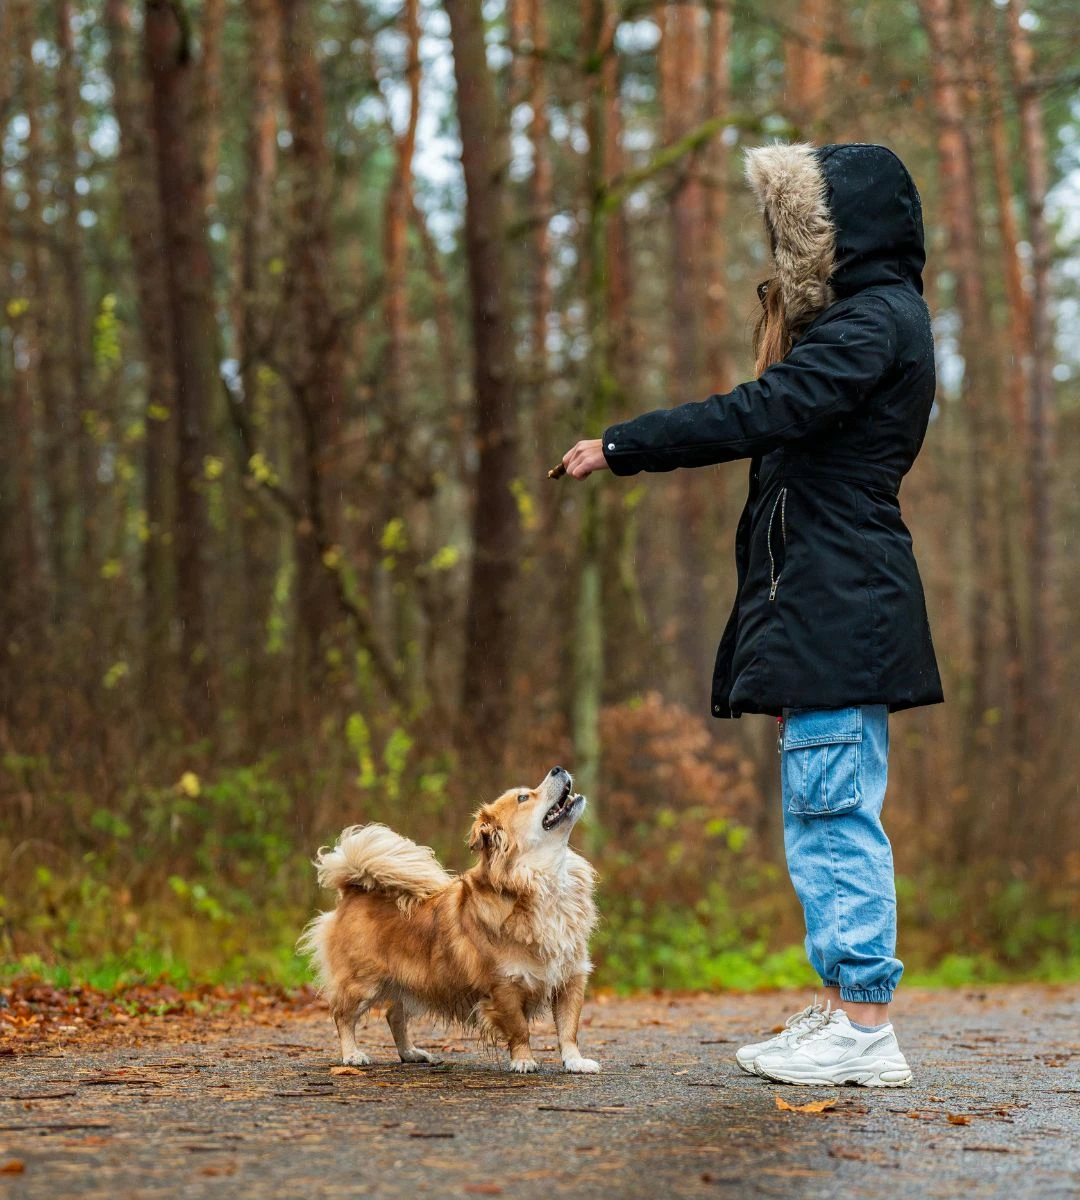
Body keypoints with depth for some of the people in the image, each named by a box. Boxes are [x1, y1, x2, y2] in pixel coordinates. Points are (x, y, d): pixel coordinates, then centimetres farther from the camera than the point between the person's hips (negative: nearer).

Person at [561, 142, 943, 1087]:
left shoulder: (874, 321, -12)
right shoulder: (867, 319, 20)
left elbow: (755, 415, -21)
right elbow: (781, 420, 21)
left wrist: (619, 448, -16)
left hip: (840, 608, -11)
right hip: (830, 608, 11)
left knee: (835, 813, -9)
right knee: (827, 815, 13)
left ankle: (865, 1028, -6)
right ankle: (843, 1009, 19)